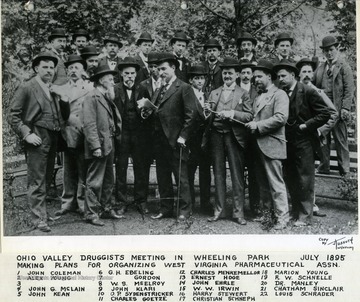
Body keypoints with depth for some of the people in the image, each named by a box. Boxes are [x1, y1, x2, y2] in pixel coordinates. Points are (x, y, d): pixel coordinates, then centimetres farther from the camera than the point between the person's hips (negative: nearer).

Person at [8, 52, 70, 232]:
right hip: (37, 138, -7)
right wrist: (26, 134, -14)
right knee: (37, 181, -4)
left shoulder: (54, 90, 17)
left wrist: (63, 98, 0)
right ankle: (39, 218, 3)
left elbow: (65, 116, 17)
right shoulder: (27, 88, -2)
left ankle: (41, 208, 27)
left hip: (53, 139, 7)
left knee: (47, 179, 14)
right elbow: (13, 115, -5)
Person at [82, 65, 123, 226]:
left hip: (109, 145, 9)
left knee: (108, 181, 16)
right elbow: (89, 124, -18)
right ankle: (91, 213, 5)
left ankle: (106, 209, 27)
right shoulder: (92, 97, -12)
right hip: (99, 147, -9)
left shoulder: (107, 98, 16)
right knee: (94, 182, -3)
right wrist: (96, 146, -22)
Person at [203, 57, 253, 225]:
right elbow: (209, 116, 13)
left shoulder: (243, 94, 7)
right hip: (216, 137, 3)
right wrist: (208, 111, -9)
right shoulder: (214, 93, 17)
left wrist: (231, 113, -16)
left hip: (234, 137, -3)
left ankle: (238, 212, 5)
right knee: (218, 175, 8)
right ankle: (219, 210, 17)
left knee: (237, 175, -3)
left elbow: (249, 116, -4)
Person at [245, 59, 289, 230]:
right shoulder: (258, 97, 21)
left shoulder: (279, 94, -5)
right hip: (257, 146, 8)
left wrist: (258, 125, -16)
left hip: (271, 145, -8)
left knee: (276, 184, -5)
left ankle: (282, 217, 2)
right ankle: (267, 214, 20)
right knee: (263, 184, 12)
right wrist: (251, 124, 3)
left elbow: (281, 117, -17)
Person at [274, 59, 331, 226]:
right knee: (291, 180, 13)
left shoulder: (308, 92, -10)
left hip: (303, 142, -6)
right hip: (287, 142, 6)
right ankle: (295, 213, 27)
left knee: (304, 180, 0)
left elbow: (325, 114, -10)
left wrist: (306, 125, -13)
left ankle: (305, 217, 9)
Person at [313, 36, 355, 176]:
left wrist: (345, 108, -13)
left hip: (337, 109, -4)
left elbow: (349, 90, -5)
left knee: (340, 140, 0)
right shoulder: (320, 68, 16)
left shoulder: (344, 67, 1)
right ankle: (324, 167, 17)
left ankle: (344, 170, 8)